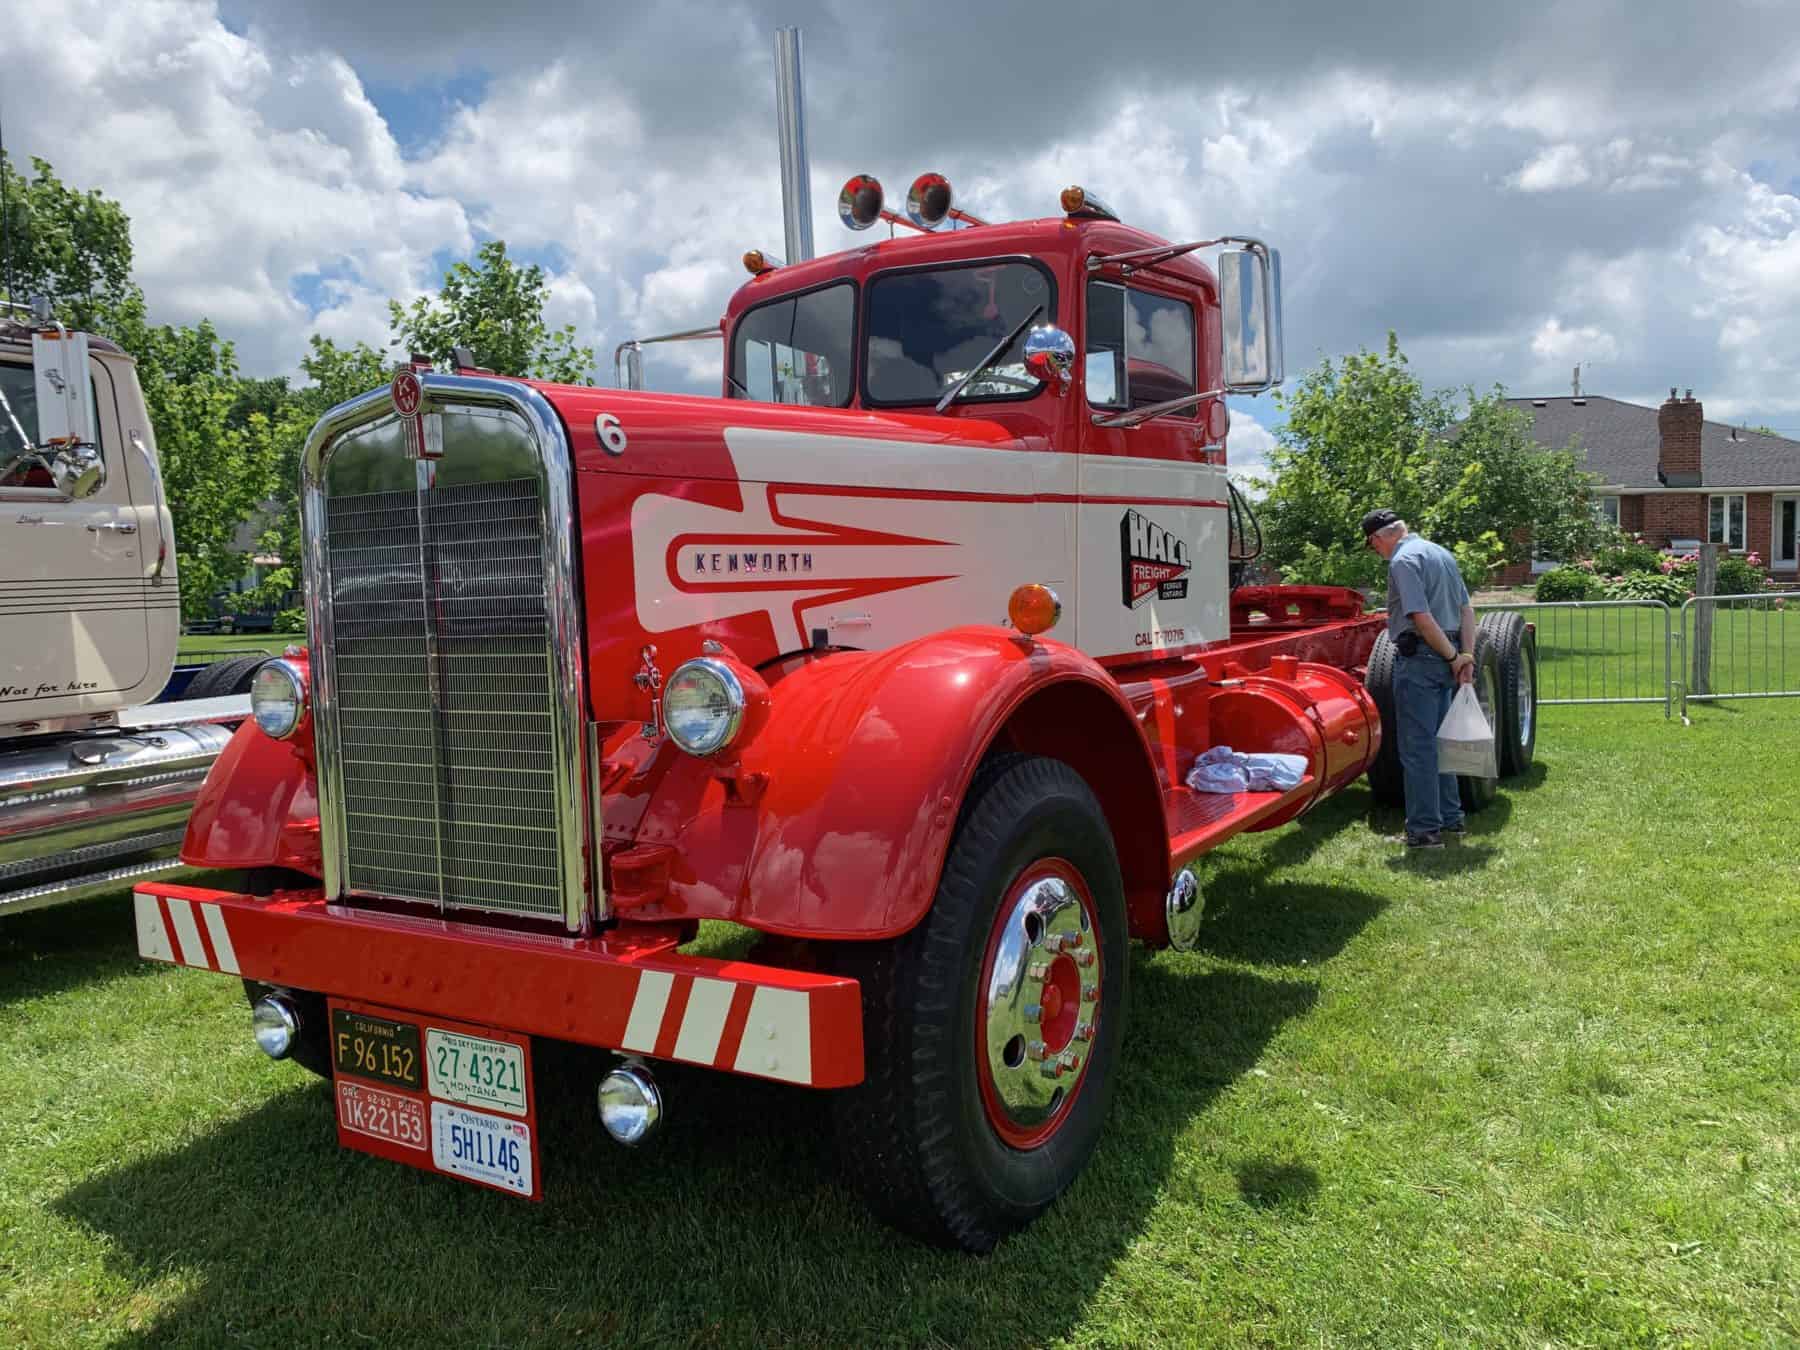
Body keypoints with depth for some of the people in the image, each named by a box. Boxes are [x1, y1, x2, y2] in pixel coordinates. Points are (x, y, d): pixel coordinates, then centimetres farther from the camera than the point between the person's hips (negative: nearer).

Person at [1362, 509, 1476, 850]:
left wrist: (1453, 657, -13)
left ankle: (1424, 829, 0)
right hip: (1445, 660, 9)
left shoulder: (1403, 561, -12)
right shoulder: (1441, 553, 16)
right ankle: (1451, 818, 25)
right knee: (1439, 742, 18)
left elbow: (1422, 618, -21)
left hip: (1419, 658, -9)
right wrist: (1466, 655, 6)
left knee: (1417, 748, -3)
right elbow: (1467, 610, 14)